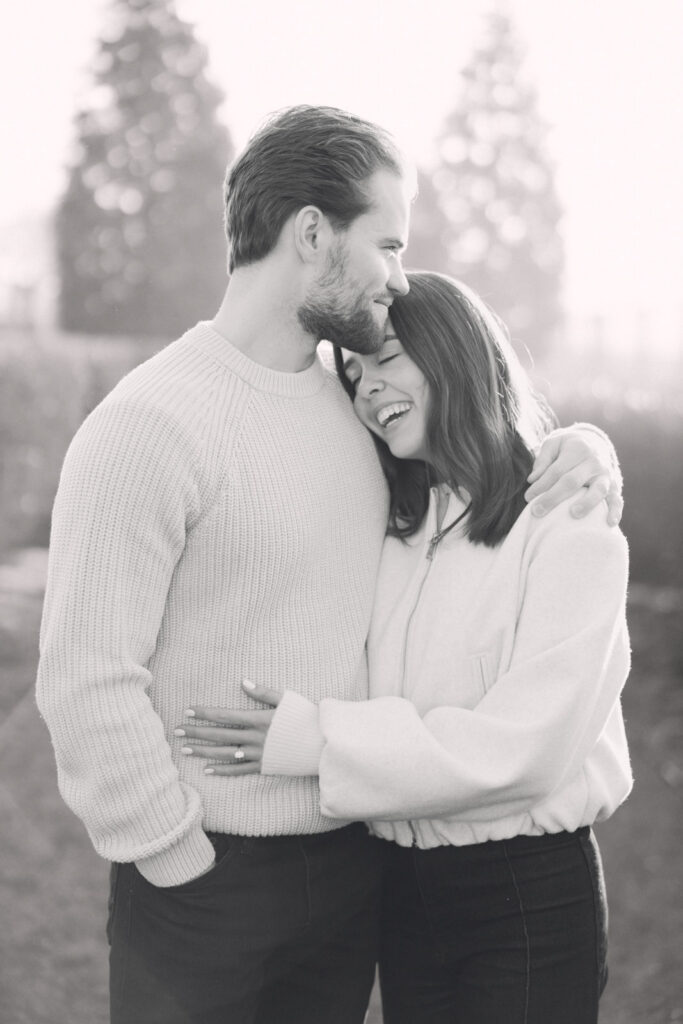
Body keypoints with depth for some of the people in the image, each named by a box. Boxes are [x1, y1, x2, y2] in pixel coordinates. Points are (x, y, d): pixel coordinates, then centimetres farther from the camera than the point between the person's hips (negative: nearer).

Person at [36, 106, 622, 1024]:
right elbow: (87, 682, -18)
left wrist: (582, 444, -1)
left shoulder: (354, 398, 4)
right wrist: (186, 869, -13)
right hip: (207, 879, -6)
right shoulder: (149, 426, -16)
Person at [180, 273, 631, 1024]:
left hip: (531, 900, -5)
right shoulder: (390, 531, 7)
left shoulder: (567, 530, -12)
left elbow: (523, 744, -20)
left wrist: (317, 740, -21)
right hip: (404, 886, 5)